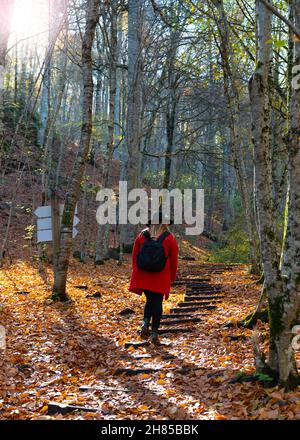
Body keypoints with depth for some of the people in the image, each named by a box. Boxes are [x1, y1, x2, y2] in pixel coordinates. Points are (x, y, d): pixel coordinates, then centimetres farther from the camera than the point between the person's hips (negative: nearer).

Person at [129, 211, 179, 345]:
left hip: (143, 275, 2)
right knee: (157, 303, 6)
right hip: (160, 278, -2)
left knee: (150, 300, 19)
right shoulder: (170, 239, -4)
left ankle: (145, 324, 0)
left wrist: (136, 272, 15)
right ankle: (154, 333, 6)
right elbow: (174, 260, -1)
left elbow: (135, 256, 4)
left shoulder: (142, 236, 2)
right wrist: (172, 277, 13)